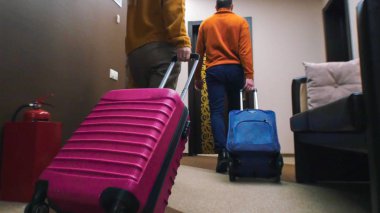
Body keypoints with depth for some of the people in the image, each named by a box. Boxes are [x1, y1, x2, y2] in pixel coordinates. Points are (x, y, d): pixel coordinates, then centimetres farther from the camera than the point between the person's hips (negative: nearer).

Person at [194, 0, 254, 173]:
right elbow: (245, 50, -5)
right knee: (234, 111, 11)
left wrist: (197, 77, 16)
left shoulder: (205, 23, 12)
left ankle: (222, 153, -18)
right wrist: (249, 75, -9)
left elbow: (199, 53, 11)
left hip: (214, 71, 0)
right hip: (235, 70, 0)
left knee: (217, 111, -5)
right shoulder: (241, 22, 7)